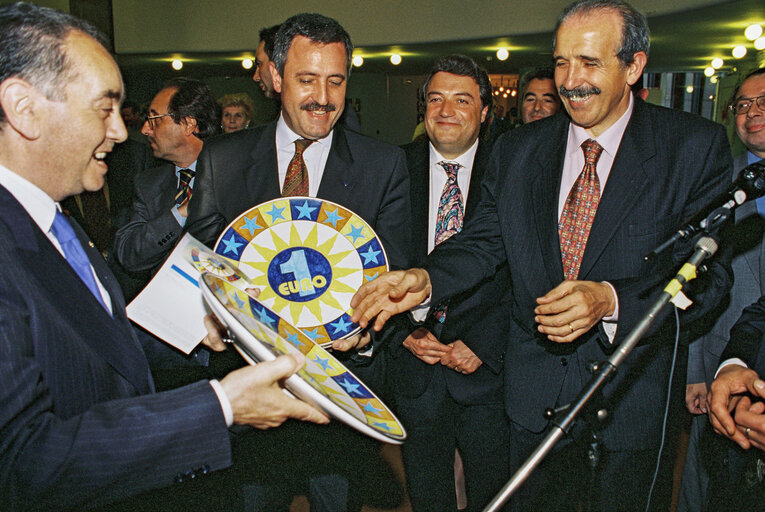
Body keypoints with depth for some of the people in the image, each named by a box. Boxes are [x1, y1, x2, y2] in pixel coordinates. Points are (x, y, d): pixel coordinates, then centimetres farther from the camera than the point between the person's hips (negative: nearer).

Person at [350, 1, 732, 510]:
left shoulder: (696, 145, -10)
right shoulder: (517, 150, 1)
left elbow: (708, 271, -14)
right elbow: (483, 240, 1)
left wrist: (611, 299, -29)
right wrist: (425, 279, -19)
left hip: (634, 392, -2)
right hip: (538, 393, 3)